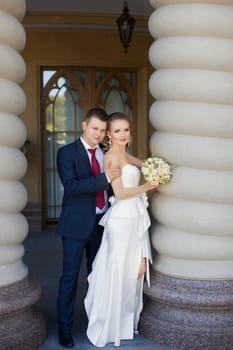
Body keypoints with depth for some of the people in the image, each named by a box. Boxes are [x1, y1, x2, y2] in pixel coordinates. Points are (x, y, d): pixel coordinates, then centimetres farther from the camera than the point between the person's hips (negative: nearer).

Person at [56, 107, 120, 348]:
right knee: (70, 276, 2)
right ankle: (64, 327, 15)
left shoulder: (105, 153, 8)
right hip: (77, 224, -5)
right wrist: (105, 178, -28)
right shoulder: (67, 153, -8)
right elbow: (71, 186, -22)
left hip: (101, 222, 5)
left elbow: (110, 184, 12)